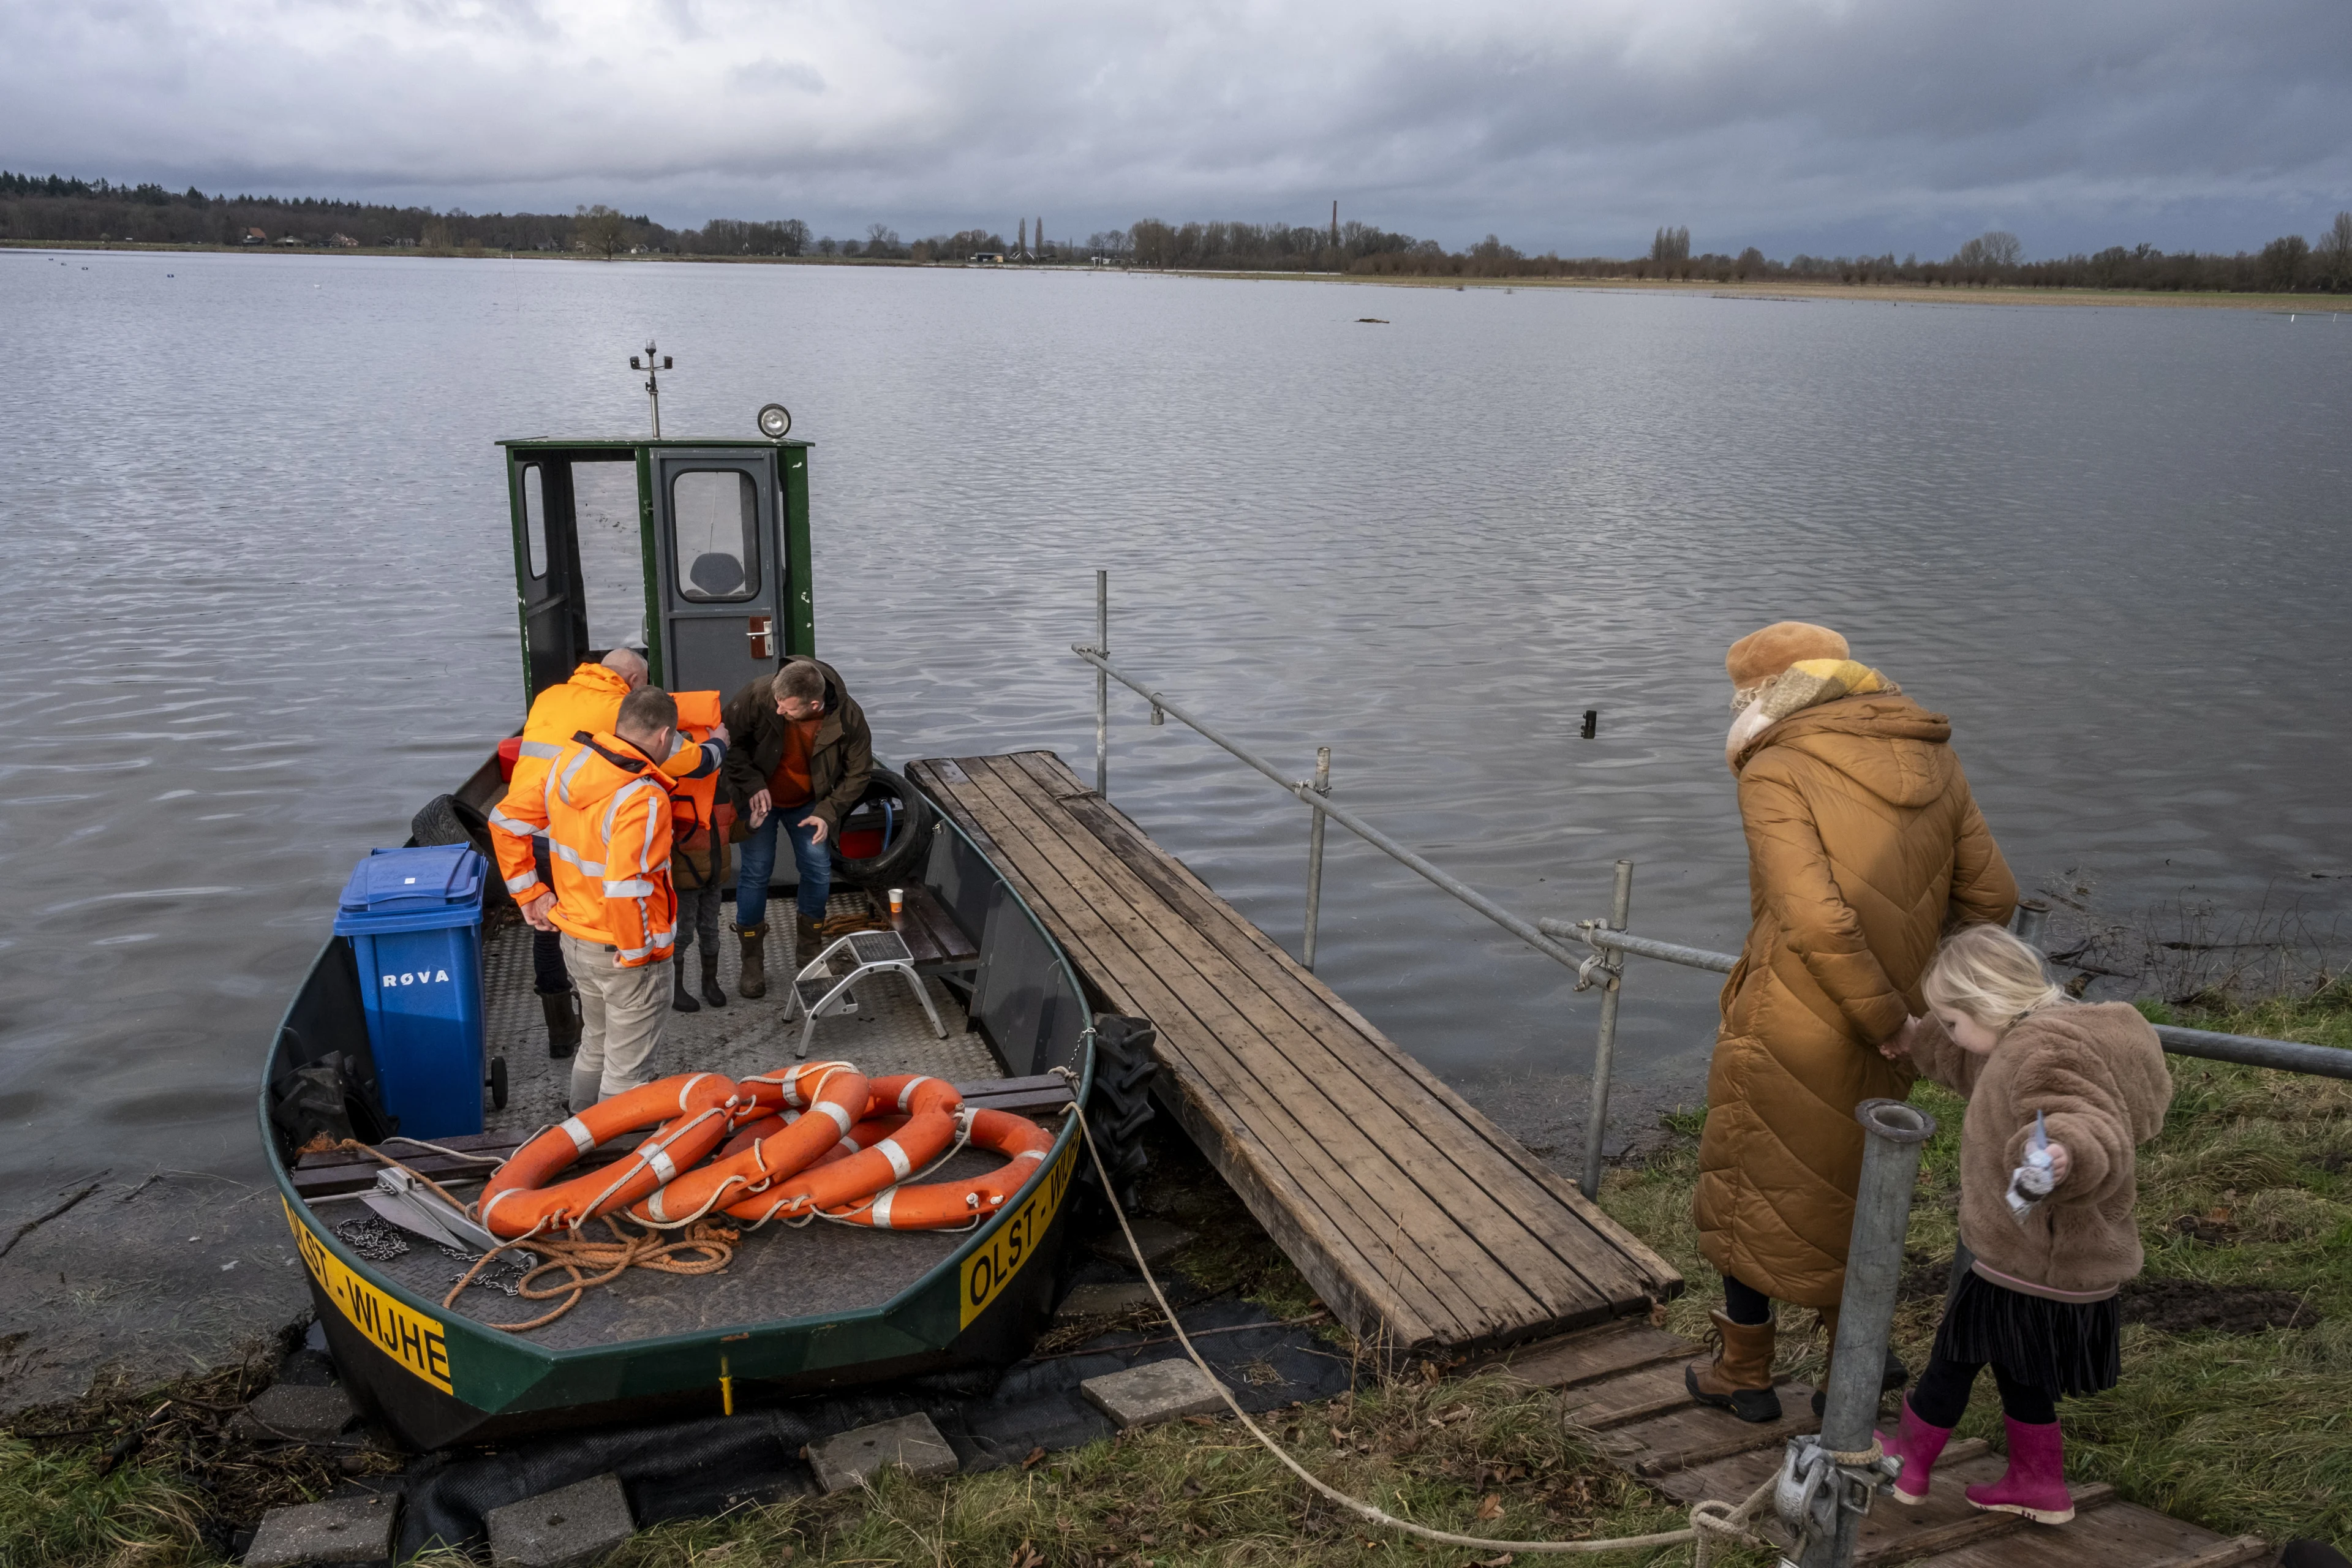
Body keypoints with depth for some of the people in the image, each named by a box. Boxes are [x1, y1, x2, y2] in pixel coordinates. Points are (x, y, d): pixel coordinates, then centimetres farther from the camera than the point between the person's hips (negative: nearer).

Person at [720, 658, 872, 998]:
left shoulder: (848, 717, -27)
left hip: (808, 803, 2)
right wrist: (751, 784, -24)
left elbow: (858, 772, -10)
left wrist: (829, 812, -18)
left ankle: (808, 945, 29)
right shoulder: (758, 696, -32)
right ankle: (752, 962, 15)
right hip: (760, 798, -1)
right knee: (756, 872, -2)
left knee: (819, 872, 3)